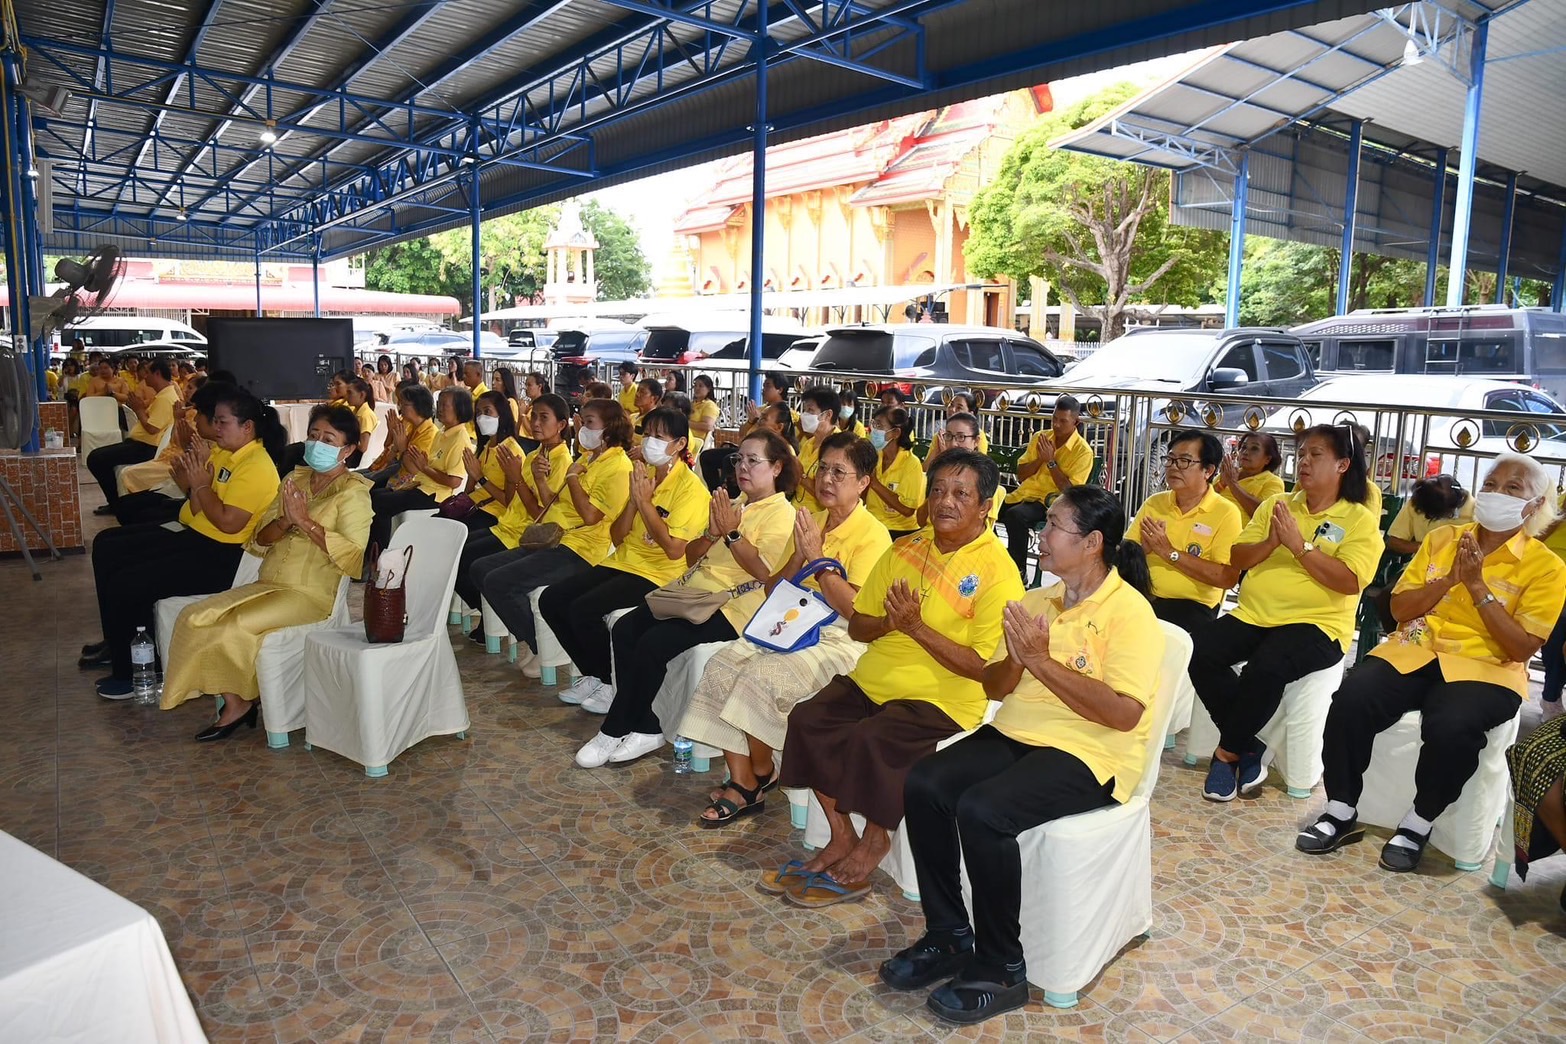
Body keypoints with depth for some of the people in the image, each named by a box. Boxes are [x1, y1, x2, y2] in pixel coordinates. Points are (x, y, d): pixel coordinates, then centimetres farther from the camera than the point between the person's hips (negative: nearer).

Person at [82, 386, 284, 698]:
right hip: (191, 535, 11)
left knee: (126, 584, -17)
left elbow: (229, 523, -26)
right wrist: (195, 470, -8)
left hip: (220, 557, -11)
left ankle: (127, 672, 5)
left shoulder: (256, 467, -20)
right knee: (106, 546, 17)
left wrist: (201, 485, -17)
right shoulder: (221, 451, 9)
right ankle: (116, 642, 27)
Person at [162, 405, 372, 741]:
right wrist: (285, 522, -10)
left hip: (312, 594, -7)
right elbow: (259, 539, 12)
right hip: (268, 585, 8)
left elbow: (354, 555, -20)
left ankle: (245, 698, 5)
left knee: (232, 627, -22)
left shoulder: (353, 492, -6)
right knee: (194, 617, -9)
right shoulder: (295, 480, 15)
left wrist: (305, 521, -21)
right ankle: (234, 704, -1)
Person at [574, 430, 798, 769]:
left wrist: (731, 532, -16)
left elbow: (765, 571, -18)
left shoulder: (780, 513, -3)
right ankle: (644, 727, -4)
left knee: (653, 643, -22)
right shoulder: (733, 504, 20)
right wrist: (711, 533, -3)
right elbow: (690, 557, 16)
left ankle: (616, 729, -3)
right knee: (624, 629, -9)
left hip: (732, 606, -8)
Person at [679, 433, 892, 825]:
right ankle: (741, 784, -8)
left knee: (761, 674, -28)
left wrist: (817, 557, -19)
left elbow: (857, 610, -20)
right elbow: (774, 591, 9)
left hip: (842, 641, -7)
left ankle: (761, 773, 0)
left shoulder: (872, 534, -9)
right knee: (722, 666, -15)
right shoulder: (811, 522, 11)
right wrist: (798, 556, -9)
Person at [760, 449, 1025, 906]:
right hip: (873, 680, 6)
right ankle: (841, 837, 2)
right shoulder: (906, 549, 10)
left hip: (942, 698, -6)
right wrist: (888, 622, -10)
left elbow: (983, 667, -16)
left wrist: (917, 627, -21)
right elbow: (857, 626, 12)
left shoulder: (997, 572, -9)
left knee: (871, 741, -28)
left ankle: (871, 847, -1)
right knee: (807, 720, -15)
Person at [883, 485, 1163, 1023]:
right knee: (922, 785, -17)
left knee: (980, 810, -30)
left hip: (1088, 753, -7)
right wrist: (1015, 659, -10)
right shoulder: (1036, 600, 12)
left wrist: (1043, 661, -20)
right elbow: (994, 688, 13)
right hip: (1015, 735, 7)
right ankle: (949, 937, 0)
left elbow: (1124, 714, -19)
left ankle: (1001, 968, -9)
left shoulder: (1129, 611, -9)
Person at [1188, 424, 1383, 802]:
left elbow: (1349, 581, -12)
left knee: (1265, 667, -35)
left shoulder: (1360, 520, 2)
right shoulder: (1276, 504, 15)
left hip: (1316, 623, -5)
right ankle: (1248, 748, -7)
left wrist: (1299, 545, -16)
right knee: (1199, 651, -22)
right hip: (1254, 614, 5)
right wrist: (1271, 543, -9)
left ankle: (1227, 753, -11)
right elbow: (1236, 559, 10)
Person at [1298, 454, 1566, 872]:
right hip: (1415, 650, 3)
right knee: (1352, 697, -27)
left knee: (1450, 726, -36)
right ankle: (1341, 812, -12)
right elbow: (1399, 608, 7)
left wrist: (1478, 586, -12)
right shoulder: (1442, 538, 11)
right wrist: (1450, 579, -8)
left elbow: (1521, 648, -7)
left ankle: (1418, 823, -10)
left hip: (1484, 667, -3)